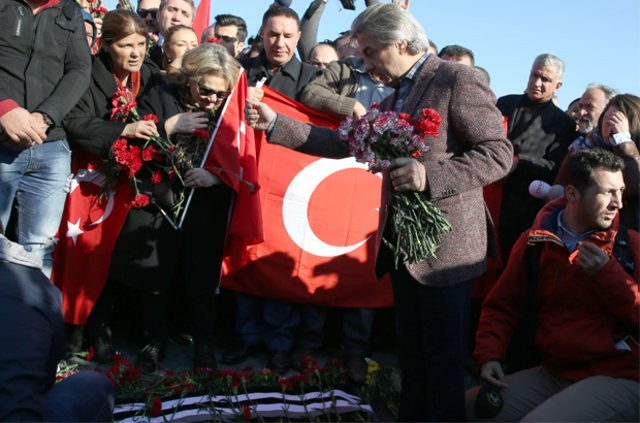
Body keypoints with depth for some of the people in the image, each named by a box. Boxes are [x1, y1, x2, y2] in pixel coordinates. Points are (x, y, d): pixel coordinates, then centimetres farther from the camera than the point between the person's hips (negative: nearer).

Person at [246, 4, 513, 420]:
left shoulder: (458, 79, -11)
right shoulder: (394, 100, 15)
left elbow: (499, 154, -16)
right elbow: (344, 142, 13)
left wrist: (430, 176, -26)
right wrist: (275, 123, 8)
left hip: (446, 245, -8)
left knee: (443, 356, 4)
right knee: (410, 350, 19)